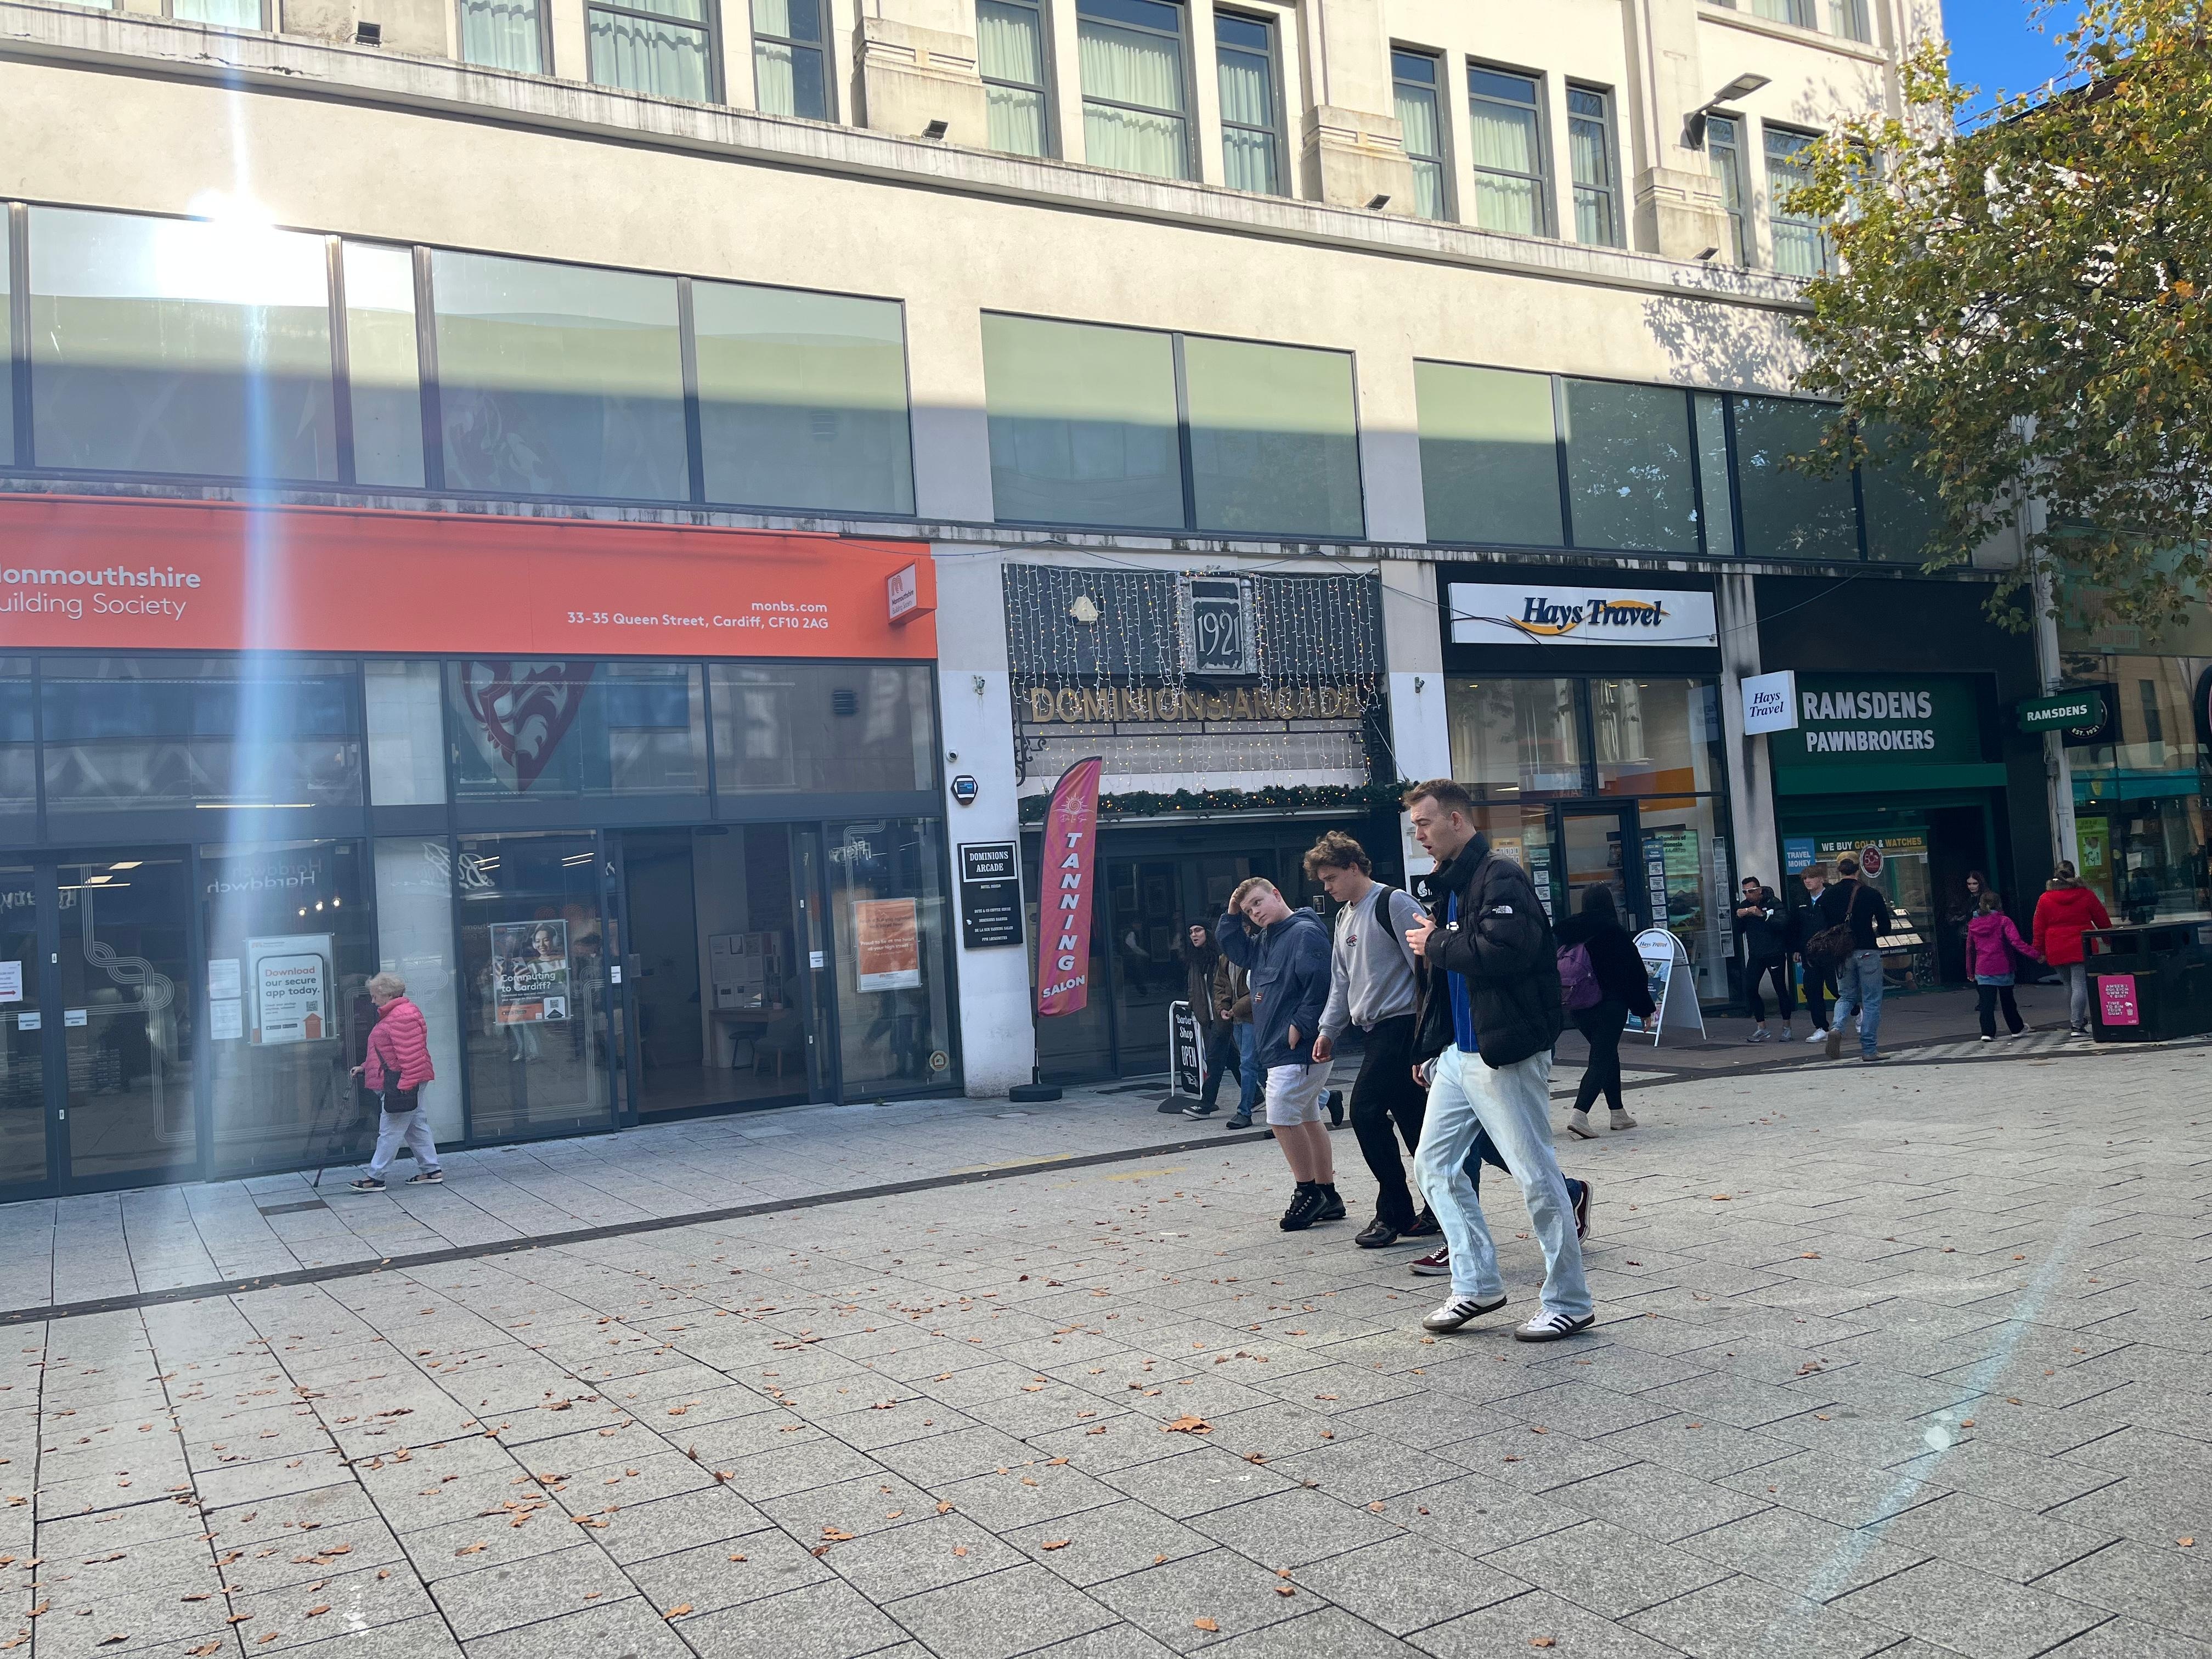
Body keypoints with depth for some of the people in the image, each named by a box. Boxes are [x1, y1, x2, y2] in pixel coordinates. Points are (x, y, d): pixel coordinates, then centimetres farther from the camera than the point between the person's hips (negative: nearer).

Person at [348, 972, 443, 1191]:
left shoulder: (403, 1015, -19)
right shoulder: (392, 1014, 18)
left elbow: (410, 1054, -25)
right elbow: (387, 1052, 28)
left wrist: (405, 1084, -26)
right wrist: (365, 1067, 24)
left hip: (400, 1081, -11)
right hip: (403, 1081, 11)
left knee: (390, 1131, -4)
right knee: (415, 1126, 13)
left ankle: (375, 1177, 1)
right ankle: (431, 1170, 17)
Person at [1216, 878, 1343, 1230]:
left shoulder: (1306, 932, -14)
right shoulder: (1264, 939, 15)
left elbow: (1320, 983, -21)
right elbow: (1234, 949, 26)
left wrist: (1300, 1025, -21)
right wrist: (1233, 914, 13)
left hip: (1299, 1047, -10)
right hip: (1279, 1048, 10)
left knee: (1282, 1116, -10)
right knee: (1307, 1119, 13)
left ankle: (1307, 1191, 1)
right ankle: (1327, 1195, 21)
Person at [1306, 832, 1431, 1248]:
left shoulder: (1394, 904, -10)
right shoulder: (1344, 918, 18)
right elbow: (1342, 981, 24)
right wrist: (1329, 1030, 18)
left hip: (1402, 1024, -9)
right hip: (1379, 1029, 9)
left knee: (1367, 1111, -12)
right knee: (1411, 1118, 9)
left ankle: (1394, 1214, -2)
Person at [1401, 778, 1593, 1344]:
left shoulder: (1500, 878, -13)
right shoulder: (1447, 887, 15)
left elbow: (1505, 951, -30)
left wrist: (1436, 945, -16)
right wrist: (1430, 1049, 18)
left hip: (1505, 1055, -10)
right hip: (1457, 1054, 10)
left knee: (1537, 1178, -1)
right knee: (1434, 1165, 11)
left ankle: (1569, 1302, 11)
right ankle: (1477, 1285, 20)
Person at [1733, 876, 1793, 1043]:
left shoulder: (1774, 903, -8)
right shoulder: (1744, 906, 7)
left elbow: (1783, 924, -21)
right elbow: (1739, 931, 6)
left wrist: (1762, 914, -30)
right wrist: (1739, 918, -13)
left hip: (1775, 953, -5)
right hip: (1755, 955, 5)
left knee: (1781, 989, 0)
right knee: (1750, 989, -5)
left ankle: (1786, 1027, 13)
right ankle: (1762, 1029, 2)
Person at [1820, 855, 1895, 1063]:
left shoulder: (1827, 896, 1)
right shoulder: (1872, 894, -6)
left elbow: (1823, 928, 1)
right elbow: (1885, 927, 0)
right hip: (1867, 952, -3)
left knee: (1846, 996, 18)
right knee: (1871, 1001, 6)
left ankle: (1836, 1028, -10)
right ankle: (1869, 1050, 7)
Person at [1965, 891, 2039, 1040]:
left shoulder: (1973, 925, 5)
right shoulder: (2003, 921, -7)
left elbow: (1970, 949, 11)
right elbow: (2016, 942, -19)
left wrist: (1970, 971, 19)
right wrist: (2034, 954, -22)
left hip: (1982, 970, 2)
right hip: (2003, 968, -2)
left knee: (1987, 1002, 0)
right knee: (2007, 1001, 13)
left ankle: (1987, 1032, -9)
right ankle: (2017, 1029, 28)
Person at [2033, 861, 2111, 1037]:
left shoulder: (2045, 899, 2)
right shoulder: (2086, 895, 0)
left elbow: (2039, 928, 5)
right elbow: (2103, 921, 10)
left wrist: (2040, 951, 14)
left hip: (2057, 951, 2)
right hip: (2081, 948, -2)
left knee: (2070, 985, 16)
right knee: (2080, 985, -4)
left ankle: (2074, 1020, 25)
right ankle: (2077, 1025, -10)